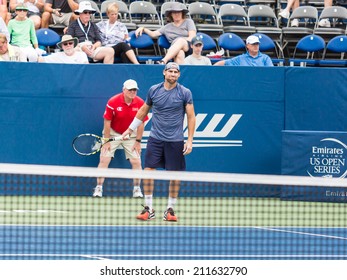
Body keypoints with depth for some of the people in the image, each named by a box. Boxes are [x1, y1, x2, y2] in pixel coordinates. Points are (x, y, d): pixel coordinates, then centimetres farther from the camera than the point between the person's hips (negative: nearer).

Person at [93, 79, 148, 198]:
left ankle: (137, 189, 7)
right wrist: (106, 141, -13)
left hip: (131, 134, 2)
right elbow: (107, 122, -14)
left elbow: (141, 124, -5)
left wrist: (138, 141, -7)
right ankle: (98, 188, -2)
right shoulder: (113, 102, -19)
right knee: (104, 159, -10)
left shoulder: (140, 103, -13)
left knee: (136, 161, -7)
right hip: (113, 133, -2)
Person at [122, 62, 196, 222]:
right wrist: (130, 129, 20)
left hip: (175, 141, -1)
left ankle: (170, 210, 14)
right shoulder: (154, 90, 4)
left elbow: (191, 116, 0)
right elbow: (143, 111, 18)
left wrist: (190, 140, -7)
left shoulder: (185, 93, -2)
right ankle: (148, 209, 3)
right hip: (155, 139, 1)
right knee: (148, 171, -5)